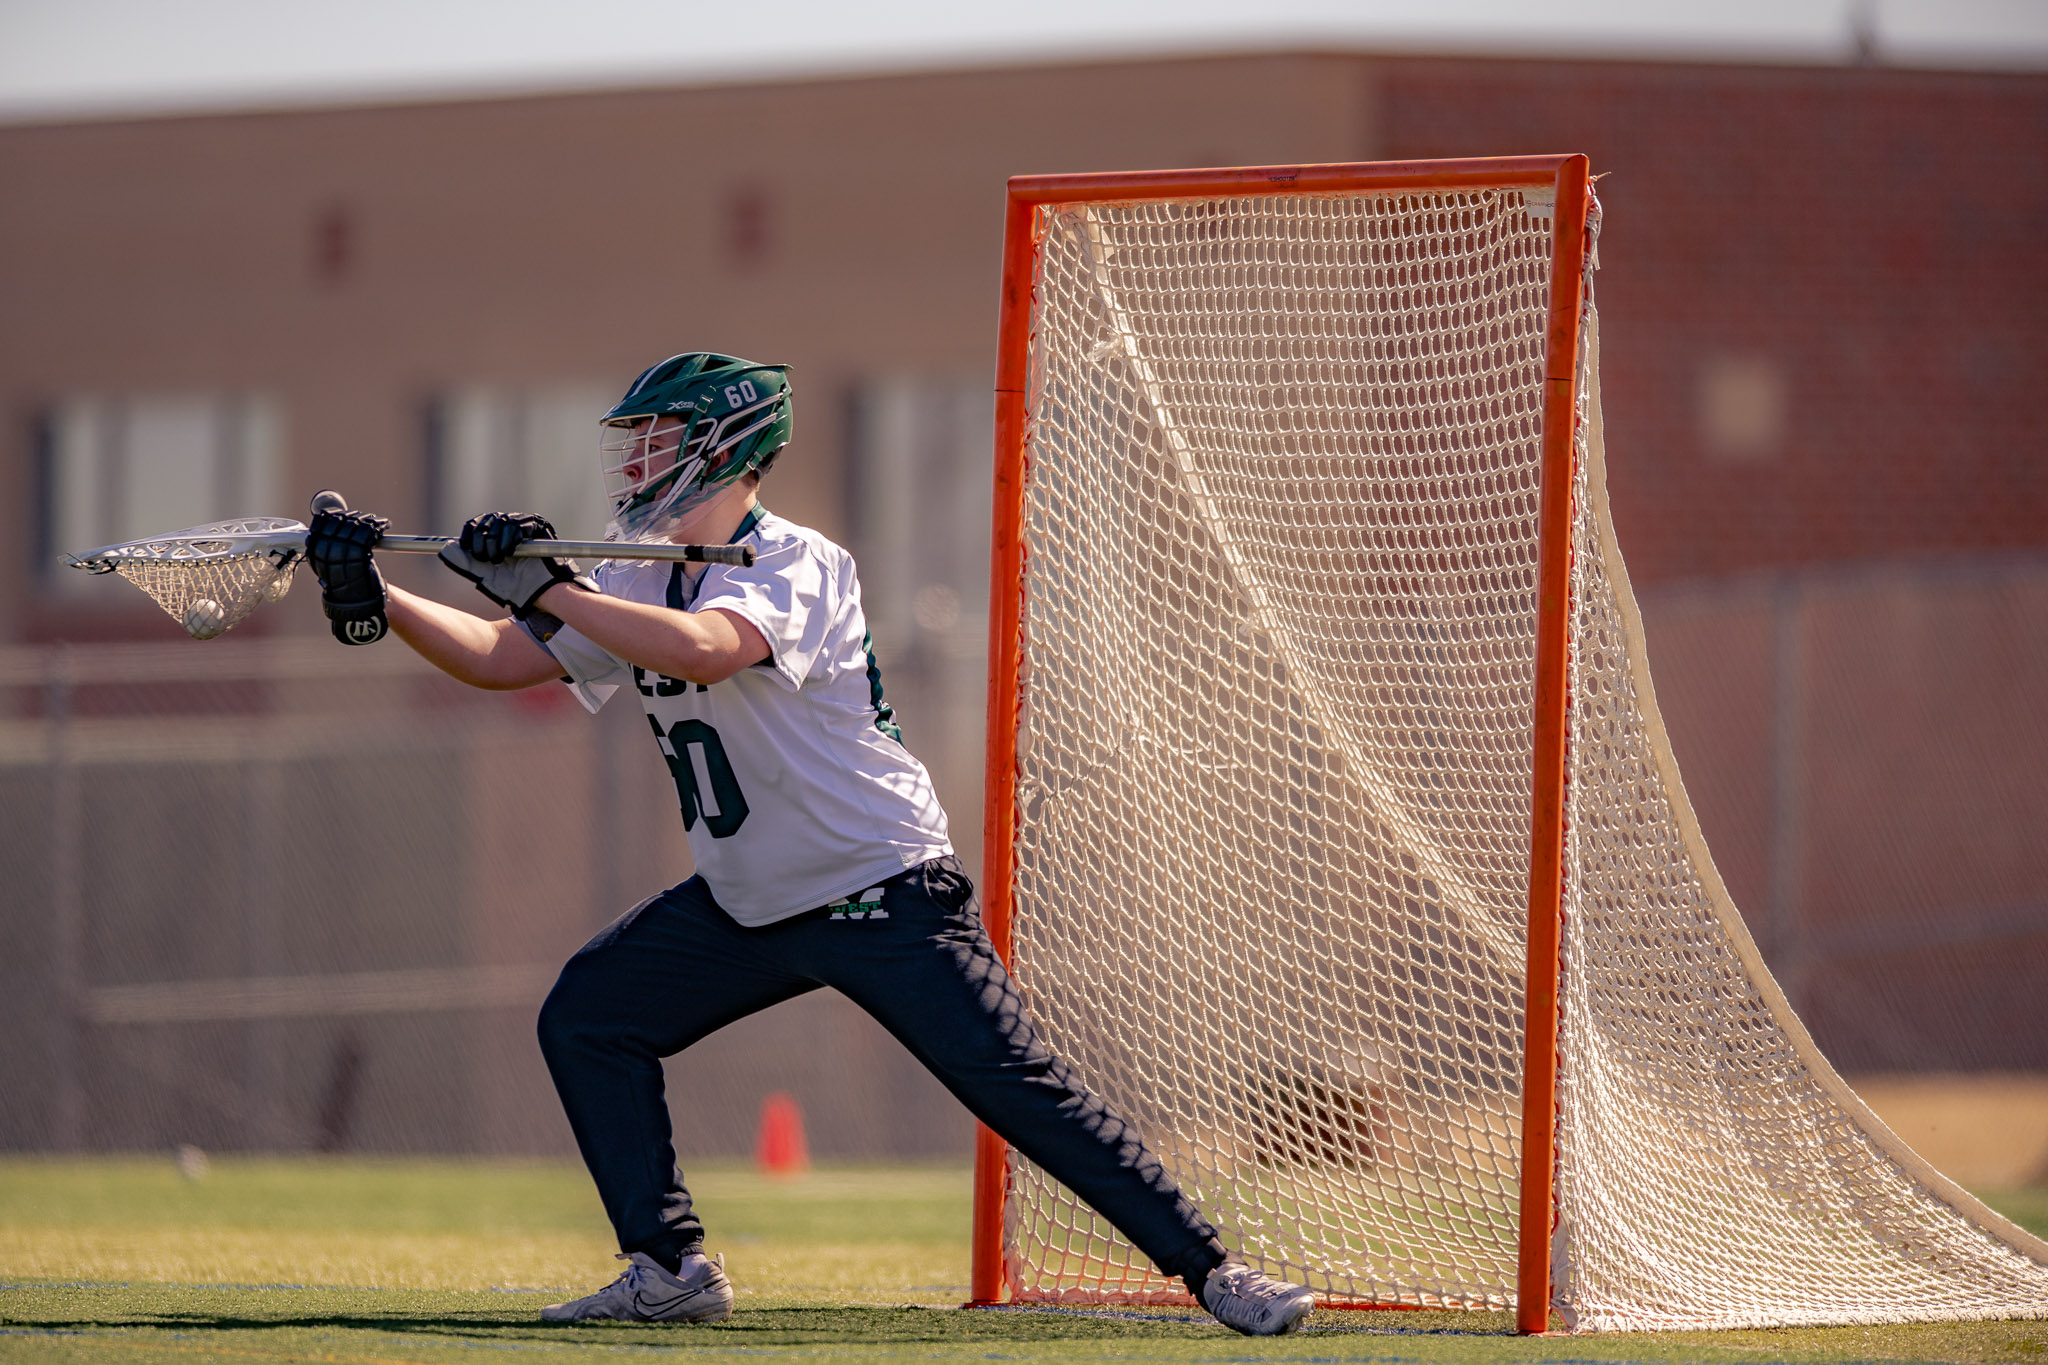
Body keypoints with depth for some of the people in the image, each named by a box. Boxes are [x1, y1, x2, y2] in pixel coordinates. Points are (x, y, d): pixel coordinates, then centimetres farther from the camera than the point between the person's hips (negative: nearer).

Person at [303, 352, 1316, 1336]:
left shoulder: (796, 564, -20)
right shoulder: (640, 582, 6)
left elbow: (703, 650, -40)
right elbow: (500, 660, 6)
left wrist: (544, 588, -37)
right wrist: (375, 597, -8)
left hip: (884, 892, -8)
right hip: (744, 908, 8)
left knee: (1020, 1085, -15)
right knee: (587, 1017, 1)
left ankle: (1210, 1270, -11)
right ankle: (670, 1271, 6)